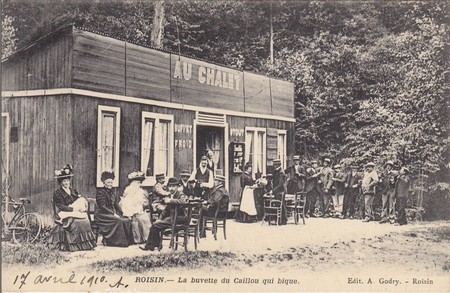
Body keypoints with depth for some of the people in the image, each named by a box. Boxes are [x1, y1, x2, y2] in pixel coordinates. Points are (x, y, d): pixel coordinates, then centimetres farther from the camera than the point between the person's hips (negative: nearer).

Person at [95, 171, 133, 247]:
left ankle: (127, 241, -16)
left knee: (128, 220, -16)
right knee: (118, 221, -32)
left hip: (113, 213, 7)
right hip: (103, 214, -7)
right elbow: (102, 207, -15)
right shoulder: (100, 192, -6)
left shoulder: (112, 192, 19)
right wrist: (113, 214, -22)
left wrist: (122, 213, 0)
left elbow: (116, 204, 17)